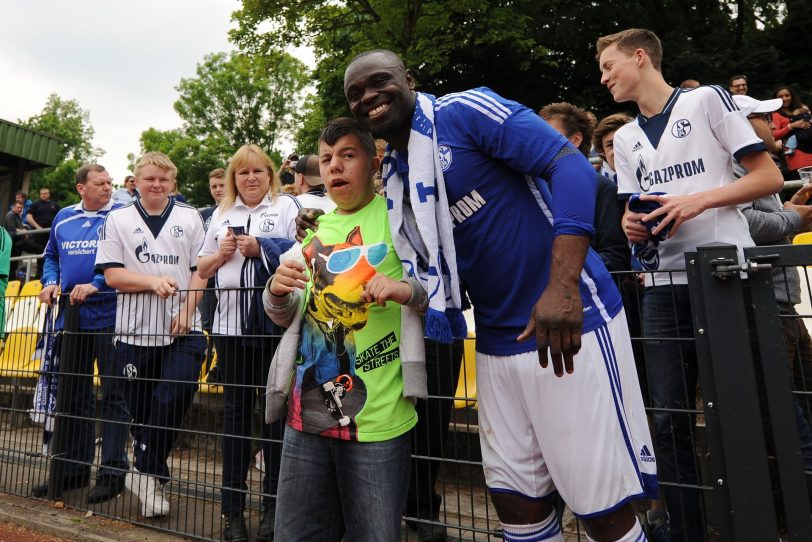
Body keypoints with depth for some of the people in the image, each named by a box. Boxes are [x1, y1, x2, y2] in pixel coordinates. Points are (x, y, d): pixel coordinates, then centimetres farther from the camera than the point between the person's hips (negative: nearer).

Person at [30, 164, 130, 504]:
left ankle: (113, 472, 7)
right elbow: (51, 257, 24)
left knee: (113, 395, -2)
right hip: (70, 316, 6)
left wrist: (96, 285, -20)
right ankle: (74, 468, 27)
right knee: (73, 396, 14)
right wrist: (51, 282, 5)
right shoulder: (63, 218, 14)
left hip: (109, 316, -6)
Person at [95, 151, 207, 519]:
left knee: (171, 402, -10)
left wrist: (187, 309, -9)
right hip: (135, 329, 1)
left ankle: (145, 472, 10)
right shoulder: (118, 220, 10)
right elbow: (112, 274, 2)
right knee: (140, 409, 9)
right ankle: (149, 473, 27)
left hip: (182, 330, -1)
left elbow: (201, 269, 4)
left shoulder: (190, 218, 10)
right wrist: (153, 283, -14)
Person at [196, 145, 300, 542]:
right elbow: (202, 269, 19)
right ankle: (232, 507, 22)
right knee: (236, 410, 10)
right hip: (231, 322, 4)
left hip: (275, 322, -4)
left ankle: (273, 503, 18)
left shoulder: (286, 206, 5)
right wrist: (221, 253, 0)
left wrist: (261, 249, -12)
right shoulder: (221, 214, 18)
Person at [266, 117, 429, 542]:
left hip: (378, 419, -5)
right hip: (307, 412, 6)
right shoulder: (316, 229, 12)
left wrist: (408, 290, -26)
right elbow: (286, 316, 16)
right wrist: (278, 290, -6)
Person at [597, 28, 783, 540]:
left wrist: (699, 200, -15)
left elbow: (770, 176, 0)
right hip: (665, 285, 4)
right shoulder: (625, 138, 17)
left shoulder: (707, 99, 4)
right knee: (670, 421, 5)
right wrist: (633, 225, -5)